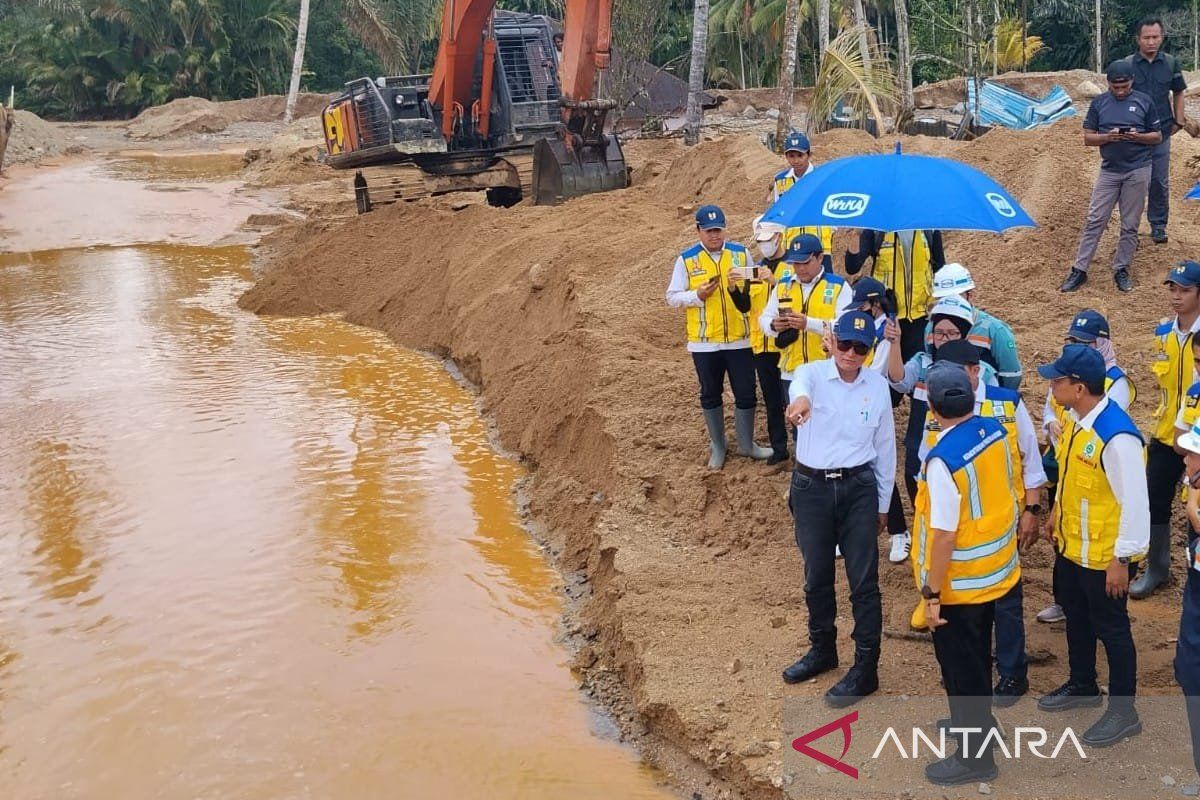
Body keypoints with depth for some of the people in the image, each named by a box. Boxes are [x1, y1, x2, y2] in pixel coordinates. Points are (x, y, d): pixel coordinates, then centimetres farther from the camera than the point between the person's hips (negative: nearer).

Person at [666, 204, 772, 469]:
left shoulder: (740, 253, 3)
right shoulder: (686, 259, -2)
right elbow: (672, 297, -1)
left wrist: (742, 285, -14)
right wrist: (698, 295, -17)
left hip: (739, 340, 1)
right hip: (704, 343, -1)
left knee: (746, 394, 7)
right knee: (711, 396, 12)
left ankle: (746, 444, 25)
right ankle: (717, 446, 28)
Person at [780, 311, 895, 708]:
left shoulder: (878, 385, -2)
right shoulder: (813, 373, -8)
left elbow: (885, 447, 7)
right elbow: (800, 383, -36)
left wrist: (883, 504, 10)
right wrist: (800, 398, -61)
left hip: (858, 488, 0)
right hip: (811, 487, 0)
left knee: (863, 581, 0)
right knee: (816, 576, 15)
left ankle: (865, 669, 12)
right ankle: (822, 649, 36)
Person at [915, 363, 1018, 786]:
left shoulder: (944, 459, -29)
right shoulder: (994, 432, -6)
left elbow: (944, 534, -27)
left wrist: (932, 593, -18)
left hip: (960, 582, -8)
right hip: (996, 570, 8)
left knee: (960, 666, 9)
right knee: (977, 656, 26)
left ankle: (974, 756, 24)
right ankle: (975, 723, 46)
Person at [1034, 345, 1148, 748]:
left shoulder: (1116, 436, -29)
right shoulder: (1077, 420, -2)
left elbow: (1135, 502, -25)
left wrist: (1121, 560, -20)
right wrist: (1059, 524, 19)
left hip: (1103, 556, -9)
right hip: (1071, 547, 9)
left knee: (1110, 628, 8)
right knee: (1075, 617, 24)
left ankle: (1123, 711, 27)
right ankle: (1082, 687, 46)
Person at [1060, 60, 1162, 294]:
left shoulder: (1144, 101, 1)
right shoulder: (1099, 103, 3)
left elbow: (1157, 136, 6)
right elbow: (1088, 138, 3)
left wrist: (1137, 137, -15)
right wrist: (1108, 137, -17)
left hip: (1138, 171, -1)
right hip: (1109, 171, 1)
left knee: (1130, 225, 5)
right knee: (1094, 221, -1)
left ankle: (1121, 269, 15)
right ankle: (1079, 270, 2)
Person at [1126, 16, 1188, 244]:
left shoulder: (1171, 63, 1)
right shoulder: (1127, 65, -5)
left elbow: (1178, 94, 11)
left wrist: (1178, 121, 5)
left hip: (1162, 131, 1)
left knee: (1160, 182, 4)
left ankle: (1158, 225, 15)